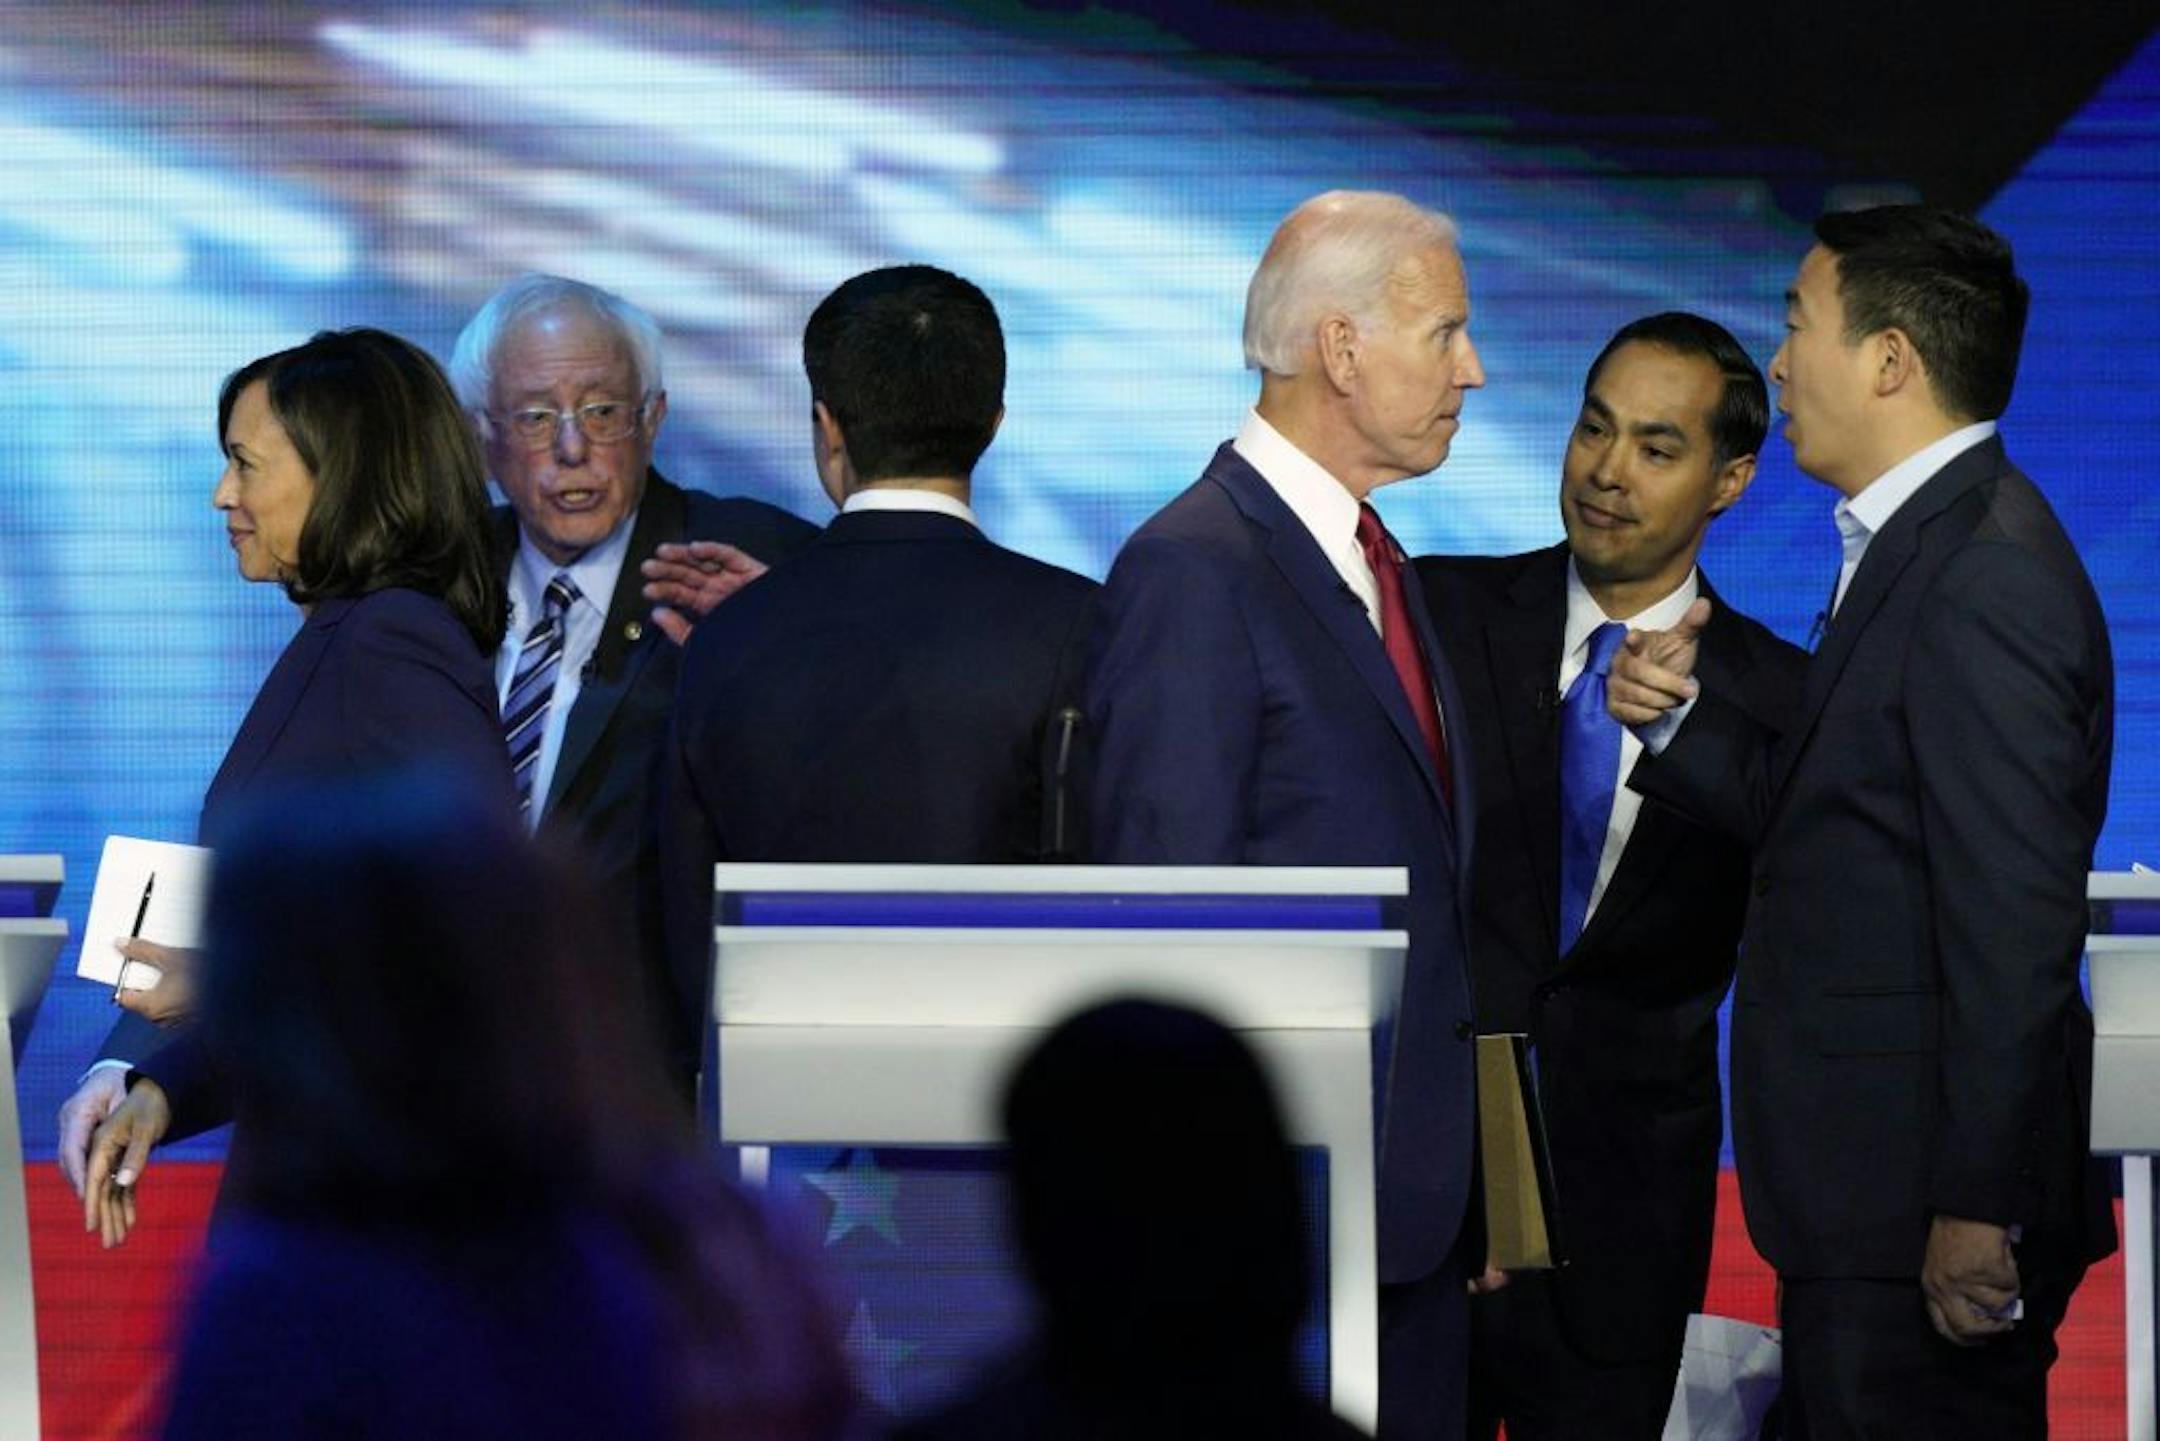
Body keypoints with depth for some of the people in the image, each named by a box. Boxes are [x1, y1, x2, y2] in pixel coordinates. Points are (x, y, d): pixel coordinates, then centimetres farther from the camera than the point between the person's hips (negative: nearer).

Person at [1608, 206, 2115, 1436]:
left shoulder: (1988, 574, -18)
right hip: (1868, 1199, 10)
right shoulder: (1920, 545, 15)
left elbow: (2015, 917, -23)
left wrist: (1980, 1207, -23)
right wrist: (1683, 719, 4)